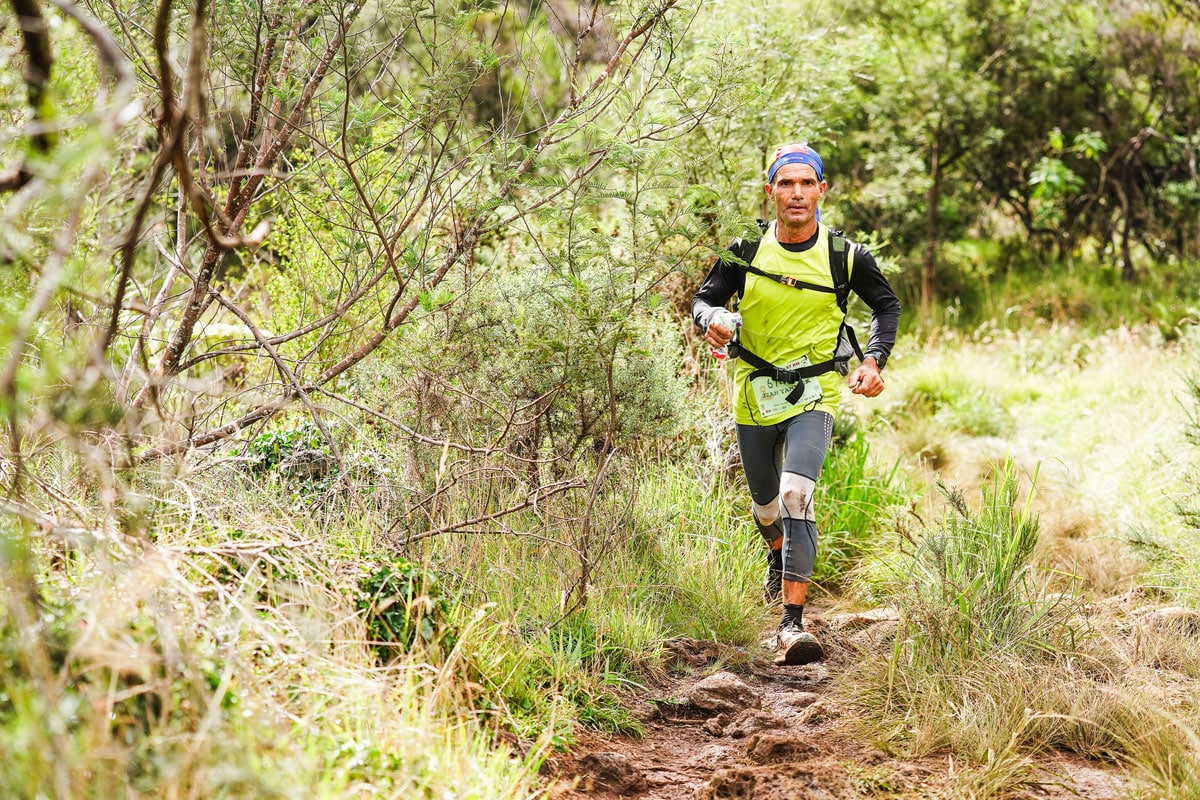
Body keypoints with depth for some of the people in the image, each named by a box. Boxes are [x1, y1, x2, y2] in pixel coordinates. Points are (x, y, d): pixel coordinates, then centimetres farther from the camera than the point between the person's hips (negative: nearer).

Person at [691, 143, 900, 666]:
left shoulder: (845, 257, -6)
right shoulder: (746, 252, -5)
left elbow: (887, 305, 9)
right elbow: (704, 298, 2)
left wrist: (874, 360, -6)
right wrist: (712, 320, -22)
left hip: (813, 395, -3)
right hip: (754, 396, 3)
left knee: (796, 496, -25)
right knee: (766, 504, 18)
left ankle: (793, 624, -26)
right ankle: (778, 558, 56)